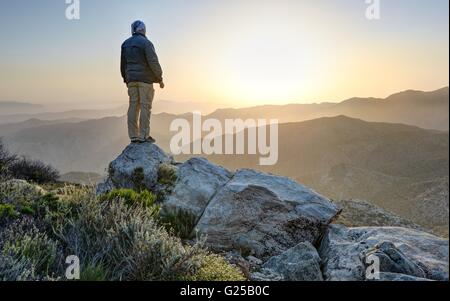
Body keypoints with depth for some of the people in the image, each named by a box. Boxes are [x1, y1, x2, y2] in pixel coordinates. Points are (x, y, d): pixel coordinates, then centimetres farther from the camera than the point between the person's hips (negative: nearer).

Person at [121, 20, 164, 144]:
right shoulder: (146, 43, -7)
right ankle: (144, 136, -7)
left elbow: (123, 64, 17)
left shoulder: (125, 44, 14)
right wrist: (160, 79, -6)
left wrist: (126, 80, 24)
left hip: (131, 79, 6)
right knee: (145, 106, -6)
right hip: (145, 78, -6)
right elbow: (154, 62, -14)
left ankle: (133, 136, 6)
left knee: (133, 106, 5)